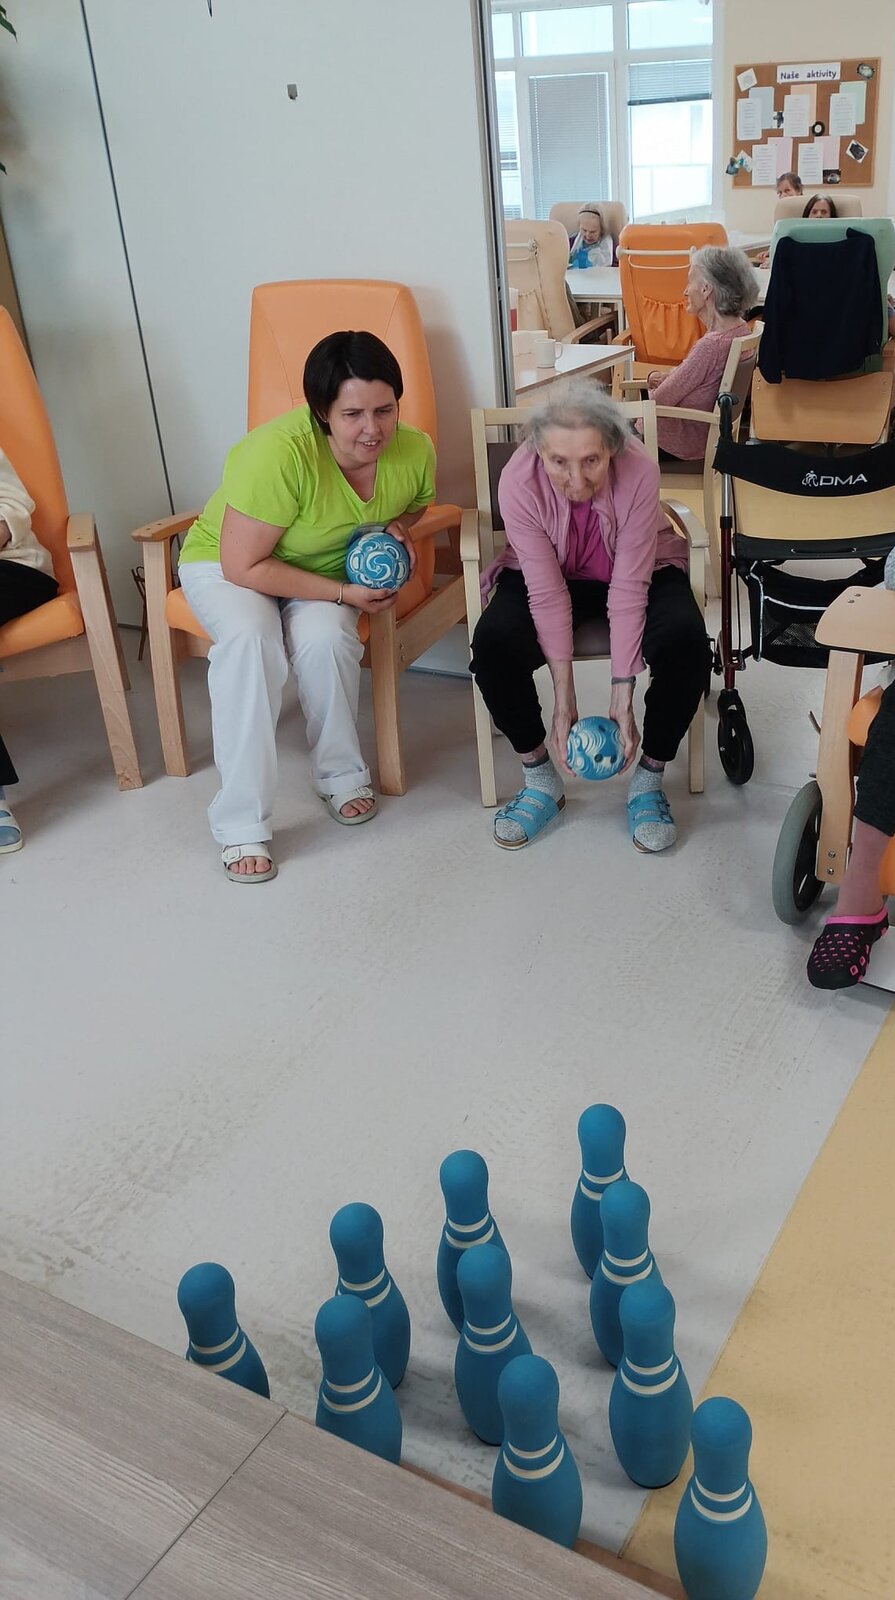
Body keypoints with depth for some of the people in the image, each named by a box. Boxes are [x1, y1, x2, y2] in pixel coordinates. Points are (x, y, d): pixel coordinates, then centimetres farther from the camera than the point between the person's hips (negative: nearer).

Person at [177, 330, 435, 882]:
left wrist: (398, 528, -15)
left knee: (325, 637, -31)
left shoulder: (415, 450, -17)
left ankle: (344, 776, -5)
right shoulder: (279, 453, -35)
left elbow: (417, 505, 9)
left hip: (329, 567, 3)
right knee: (249, 638, -35)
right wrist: (343, 593, -29)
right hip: (226, 562, -3)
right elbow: (243, 566, -29)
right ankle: (242, 826, -26)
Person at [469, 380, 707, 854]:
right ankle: (540, 776, -5)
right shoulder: (518, 482, -28)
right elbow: (547, 594, -25)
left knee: (684, 640, -30)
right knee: (492, 642, -28)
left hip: (640, 569, 0)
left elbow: (628, 590, -28)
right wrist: (564, 700, -27)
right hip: (549, 573, 1)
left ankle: (649, 776, -7)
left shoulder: (639, 471, -31)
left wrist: (622, 696, -29)